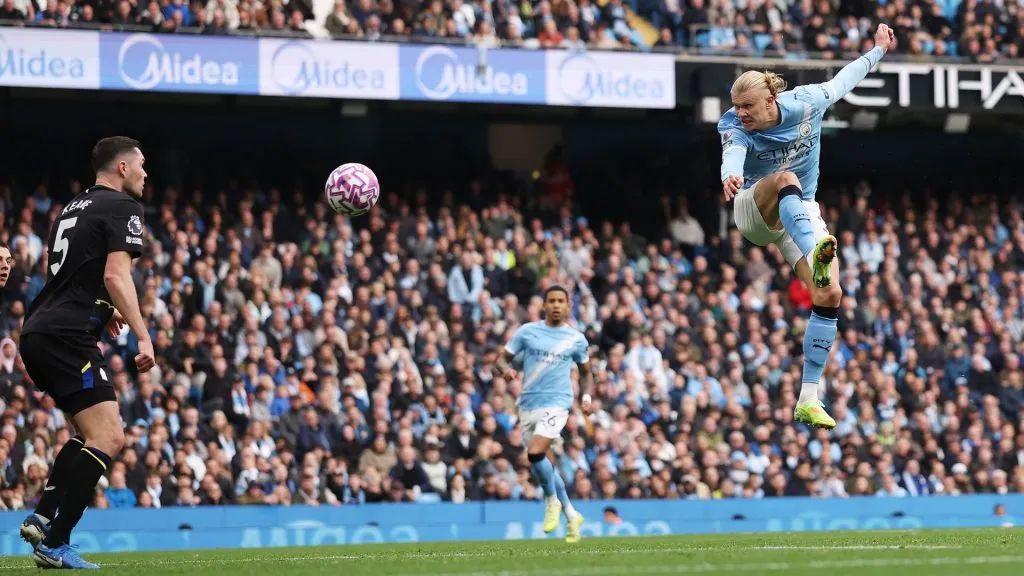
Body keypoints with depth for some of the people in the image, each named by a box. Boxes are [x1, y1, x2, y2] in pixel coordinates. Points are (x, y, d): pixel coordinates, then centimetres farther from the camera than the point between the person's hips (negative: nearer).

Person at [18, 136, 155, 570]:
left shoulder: (75, 206, 21)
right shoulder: (122, 207, -5)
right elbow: (115, 275, -17)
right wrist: (143, 335, -18)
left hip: (37, 334, 10)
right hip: (68, 337, -10)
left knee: (91, 433, 21)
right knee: (107, 438, -11)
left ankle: (41, 518, 10)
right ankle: (55, 545, -17)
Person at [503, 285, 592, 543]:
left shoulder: (576, 339, 5)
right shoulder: (527, 331, 6)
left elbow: (585, 372, 18)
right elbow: (504, 358, 6)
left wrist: (587, 395, 1)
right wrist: (507, 369, -17)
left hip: (556, 403, -3)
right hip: (528, 405, 3)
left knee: (535, 454, -23)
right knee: (540, 463, 8)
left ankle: (553, 501, 1)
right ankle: (571, 515, 23)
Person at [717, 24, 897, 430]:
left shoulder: (805, 104, -14)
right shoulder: (734, 127, -23)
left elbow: (842, 81, 5)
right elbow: (732, 154, -46)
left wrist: (879, 50, 15)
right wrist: (730, 176, -69)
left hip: (801, 214, 4)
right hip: (754, 211, -3)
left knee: (829, 296, -13)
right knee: (787, 179, -38)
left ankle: (808, 400, -11)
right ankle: (816, 257, -65)